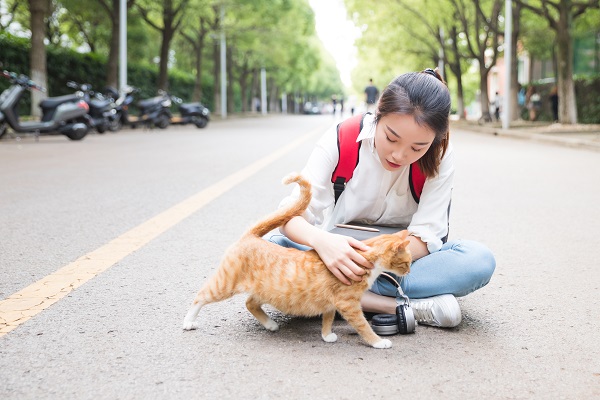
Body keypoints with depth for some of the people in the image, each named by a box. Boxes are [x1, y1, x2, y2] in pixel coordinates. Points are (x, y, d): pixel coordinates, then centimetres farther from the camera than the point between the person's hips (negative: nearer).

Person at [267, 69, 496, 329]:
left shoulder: (440, 158, -14)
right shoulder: (341, 140, -17)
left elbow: (426, 234, -18)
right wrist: (321, 241, -45)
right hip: (341, 253, 0)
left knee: (480, 260, -28)